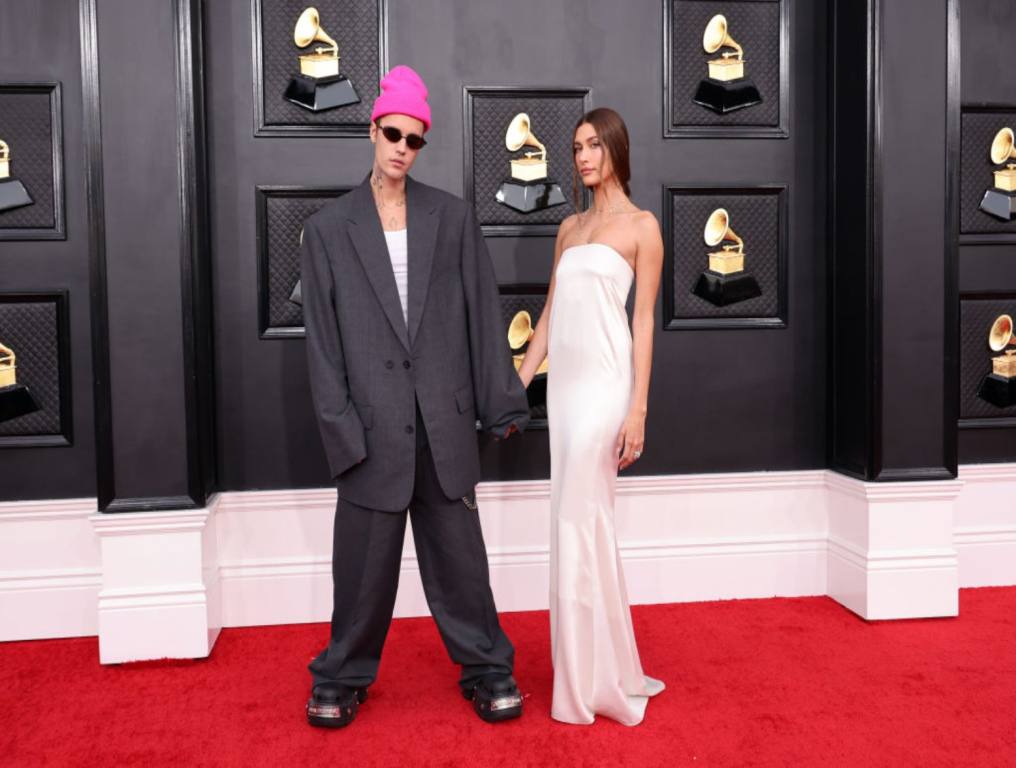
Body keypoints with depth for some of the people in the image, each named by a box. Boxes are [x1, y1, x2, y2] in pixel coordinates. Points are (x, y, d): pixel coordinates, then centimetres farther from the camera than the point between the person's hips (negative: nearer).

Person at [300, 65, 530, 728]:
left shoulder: (454, 218, 6)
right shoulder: (328, 228, 3)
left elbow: (483, 315, 6)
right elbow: (323, 338, 0)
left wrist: (502, 403, 4)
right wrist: (341, 428, -5)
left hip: (444, 421, 1)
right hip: (373, 424, -1)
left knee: (459, 551, 10)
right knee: (365, 558, 8)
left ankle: (486, 669, 26)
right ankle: (345, 675, 28)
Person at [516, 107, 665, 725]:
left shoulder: (641, 225, -1)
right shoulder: (570, 227, 17)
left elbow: (644, 321, -7)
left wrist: (638, 408, -13)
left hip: (605, 383, -6)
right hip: (564, 382, 6)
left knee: (580, 522, -7)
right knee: (584, 523, 10)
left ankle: (591, 680, 6)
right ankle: (602, 669, 21)